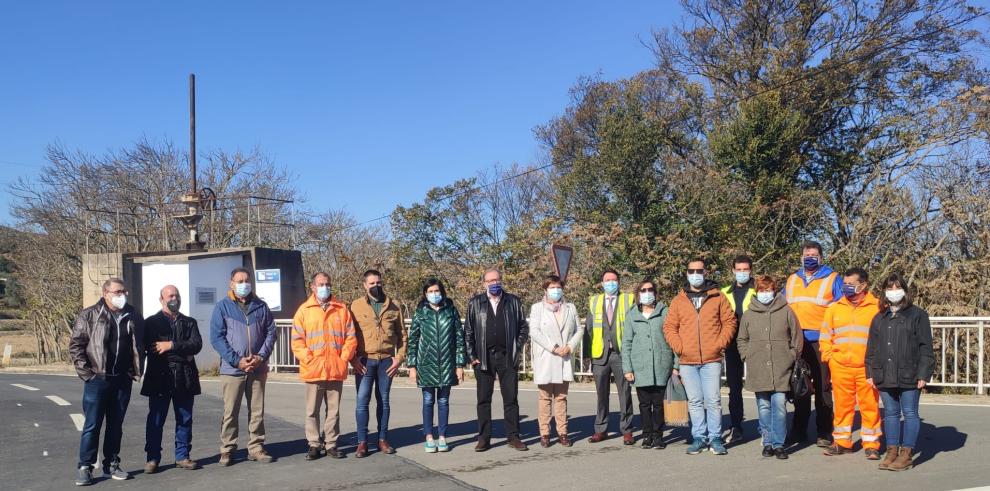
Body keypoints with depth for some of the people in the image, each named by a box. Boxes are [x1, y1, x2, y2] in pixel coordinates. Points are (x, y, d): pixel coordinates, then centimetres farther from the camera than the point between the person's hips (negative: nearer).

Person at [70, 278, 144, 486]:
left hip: (122, 380, 4)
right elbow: (75, 343, -4)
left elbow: (141, 344, 17)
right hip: (97, 379, -4)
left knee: (116, 425, 10)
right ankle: (85, 467, 7)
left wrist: (135, 369, 10)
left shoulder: (133, 317, 8)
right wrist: (84, 370, -10)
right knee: (92, 425, -1)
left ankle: (111, 465, 19)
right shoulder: (89, 315, -3)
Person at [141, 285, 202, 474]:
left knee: (185, 419, 7)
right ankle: (153, 458, 9)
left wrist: (172, 346, -13)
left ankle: (182, 456, 17)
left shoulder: (190, 322, 14)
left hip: (185, 379, 3)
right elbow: (146, 347, -7)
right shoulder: (151, 322, 6)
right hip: (160, 378, -3)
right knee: (156, 419, 0)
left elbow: (197, 344, -2)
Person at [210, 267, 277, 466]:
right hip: (232, 368, -3)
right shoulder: (222, 307, 1)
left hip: (258, 368, 3)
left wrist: (261, 356, -8)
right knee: (230, 412, 1)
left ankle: (256, 447, 17)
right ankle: (227, 450, 11)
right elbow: (216, 337, -6)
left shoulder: (261, 306, 9)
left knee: (257, 411, 8)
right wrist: (237, 360, -13)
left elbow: (270, 332, 8)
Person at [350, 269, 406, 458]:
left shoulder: (393, 306, 7)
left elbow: (401, 334, 9)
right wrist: (353, 359, -7)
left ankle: (383, 440, 17)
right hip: (364, 361, -2)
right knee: (362, 400, -3)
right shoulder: (356, 306, 3)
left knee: (383, 400, 9)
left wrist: (399, 357, -1)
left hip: (386, 360, 2)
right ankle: (362, 442, 5)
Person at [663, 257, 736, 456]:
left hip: (712, 360, -2)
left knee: (713, 400, -2)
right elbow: (669, 327, 9)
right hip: (687, 361, 2)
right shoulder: (678, 300, 9)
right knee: (695, 401, 7)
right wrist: (679, 346, -4)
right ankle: (699, 438, 15)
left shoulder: (717, 297, 5)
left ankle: (715, 438, 8)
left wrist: (720, 344, -7)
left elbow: (729, 322, 5)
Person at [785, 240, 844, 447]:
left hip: (820, 341, -4)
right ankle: (798, 430, 17)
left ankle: (824, 432, 7)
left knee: (822, 387, 1)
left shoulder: (832, 279, 4)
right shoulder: (792, 280, 16)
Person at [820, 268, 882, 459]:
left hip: (867, 368, -3)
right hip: (840, 367, 3)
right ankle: (842, 441, 20)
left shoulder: (877, 307, 0)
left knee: (870, 406, 1)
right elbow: (825, 335, 16)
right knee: (842, 405, 9)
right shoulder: (835, 308, 10)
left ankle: (871, 444, 11)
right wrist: (828, 356, 6)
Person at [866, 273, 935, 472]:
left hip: (909, 376, -5)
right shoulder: (879, 318, 15)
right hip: (885, 376, 5)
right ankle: (892, 452, 16)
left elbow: (925, 347, -3)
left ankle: (906, 454, 6)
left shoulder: (917, 315, 0)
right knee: (890, 414, 10)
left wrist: (923, 374, -10)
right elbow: (871, 348, 16)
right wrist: (870, 373, 9)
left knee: (910, 414, 1)